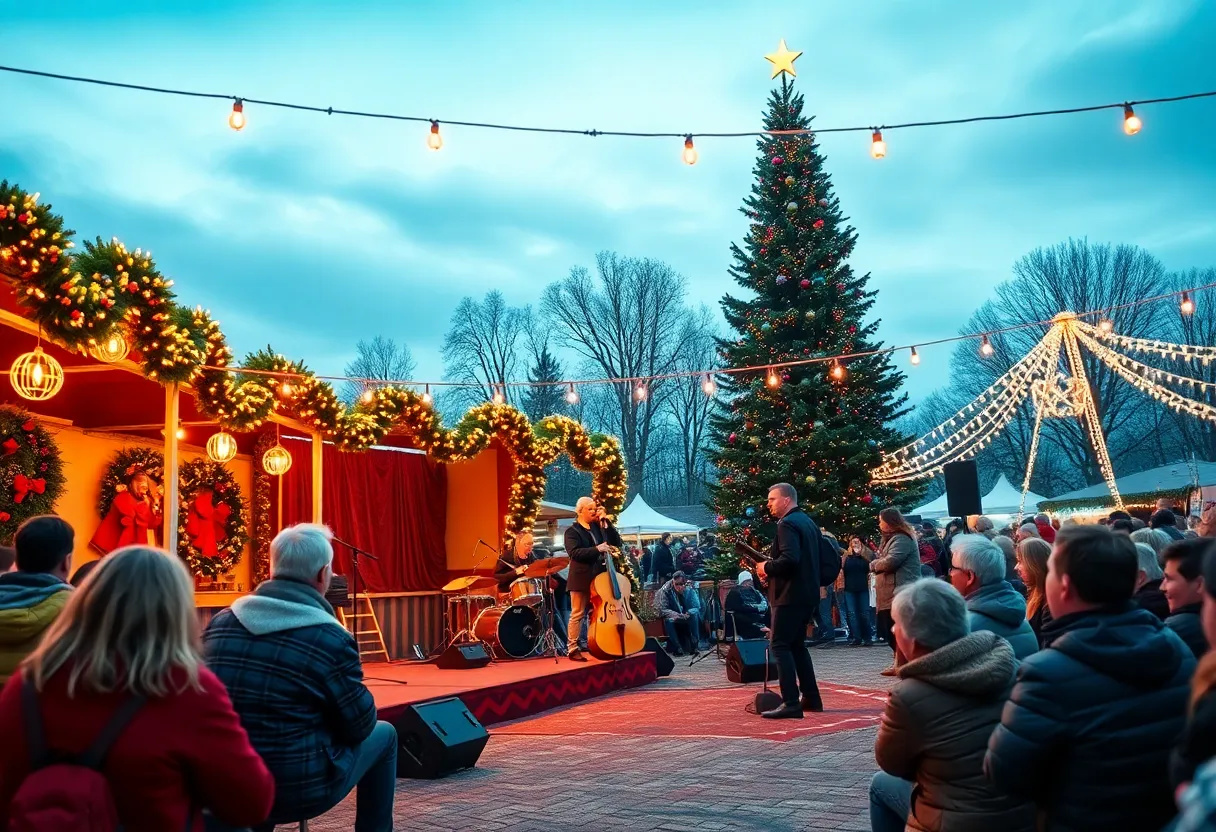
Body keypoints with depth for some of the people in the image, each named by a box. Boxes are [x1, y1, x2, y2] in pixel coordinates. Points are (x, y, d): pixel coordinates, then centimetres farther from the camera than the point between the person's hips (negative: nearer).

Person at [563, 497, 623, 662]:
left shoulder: (598, 527, 12)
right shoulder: (572, 531, -6)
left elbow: (617, 542, 6)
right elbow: (574, 552, -21)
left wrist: (606, 523, -2)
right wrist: (596, 549, -26)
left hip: (599, 576, 6)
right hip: (581, 579, -6)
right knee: (578, 615, -3)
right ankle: (572, 649, 1)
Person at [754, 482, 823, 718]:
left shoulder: (787, 524, -14)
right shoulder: (808, 522, 16)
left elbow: (789, 559, -27)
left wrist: (767, 568, -11)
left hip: (790, 595, -10)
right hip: (807, 593, 10)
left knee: (780, 645, -7)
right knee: (797, 645, 18)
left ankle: (791, 703, -11)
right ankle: (811, 697, 20)